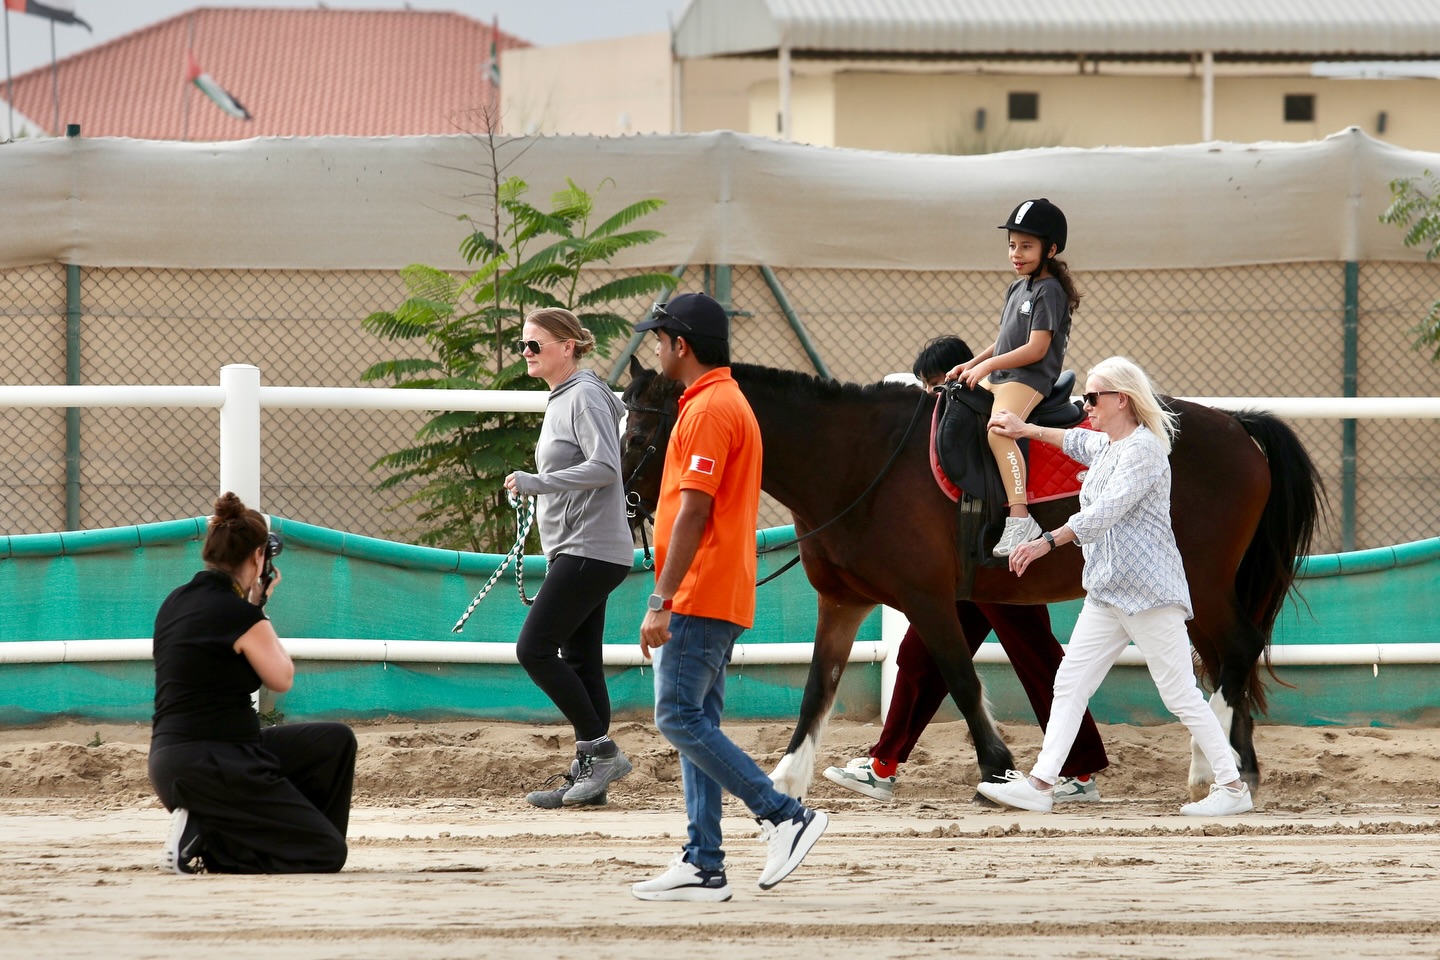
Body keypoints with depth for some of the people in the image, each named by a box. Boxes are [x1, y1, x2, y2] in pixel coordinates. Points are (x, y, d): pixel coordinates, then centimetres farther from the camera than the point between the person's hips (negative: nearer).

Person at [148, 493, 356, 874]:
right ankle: (205, 844, -7)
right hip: (212, 768, -9)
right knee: (326, 853, -4)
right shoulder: (239, 615, -17)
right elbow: (282, 680, 0)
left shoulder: (175, 603, 8)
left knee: (335, 741, 19)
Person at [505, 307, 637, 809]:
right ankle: (587, 771, 11)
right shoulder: (560, 400, 17)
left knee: (534, 648, -13)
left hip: (590, 550, -10)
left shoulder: (585, 397, -13)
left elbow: (604, 466, -25)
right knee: (579, 662, 9)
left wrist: (535, 483, -23)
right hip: (572, 550, 10)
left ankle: (601, 749, -9)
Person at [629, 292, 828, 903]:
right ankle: (703, 867, 7)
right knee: (696, 725, 9)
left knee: (679, 718, -11)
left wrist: (660, 602, -22)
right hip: (721, 598, 11)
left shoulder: (708, 409, -14)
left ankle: (785, 816, -12)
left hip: (699, 599, -11)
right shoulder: (731, 403, 19)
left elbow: (693, 513, -21)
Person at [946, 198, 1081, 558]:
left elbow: (1036, 349, -18)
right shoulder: (1017, 289, 17)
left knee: (998, 430, -33)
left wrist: (988, 365, -18)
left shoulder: (1049, 291, -11)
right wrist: (972, 363, 10)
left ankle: (1019, 518, -39)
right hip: (997, 377, 11)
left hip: (1030, 379, -11)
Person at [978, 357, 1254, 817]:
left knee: (1181, 695, -8)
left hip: (1149, 590, -10)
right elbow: (1078, 442, 41)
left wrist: (1047, 542, -31)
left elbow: (1105, 512, -25)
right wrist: (1026, 429, 44)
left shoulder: (1144, 449, -15)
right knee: (1069, 684, 4)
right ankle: (1039, 784, 4)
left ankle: (1232, 787, -3)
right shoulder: (1105, 446, 15)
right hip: (1106, 591, 10)